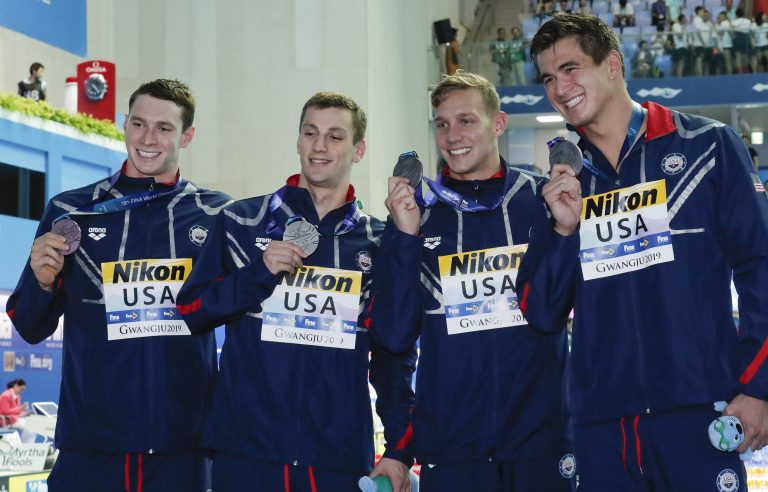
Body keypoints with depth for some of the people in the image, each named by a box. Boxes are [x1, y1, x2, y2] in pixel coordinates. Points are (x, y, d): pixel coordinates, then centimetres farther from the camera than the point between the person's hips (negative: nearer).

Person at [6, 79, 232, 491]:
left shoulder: (217, 215, 4)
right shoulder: (71, 211, 5)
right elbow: (31, 329, 9)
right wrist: (42, 282, -10)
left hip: (182, 446, 0)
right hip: (89, 445, 0)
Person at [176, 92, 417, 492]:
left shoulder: (377, 242, 8)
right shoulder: (241, 222, 6)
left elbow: (394, 357, 9)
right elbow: (189, 310, 3)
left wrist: (399, 451, 1)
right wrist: (259, 273, -11)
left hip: (341, 460, 1)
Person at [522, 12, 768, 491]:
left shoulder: (708, 146, 1)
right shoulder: (563, 181, 12)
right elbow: (542, 315, 8)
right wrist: (564, 229, -6)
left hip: (697, 415, -3)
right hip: (600, 427, 4)